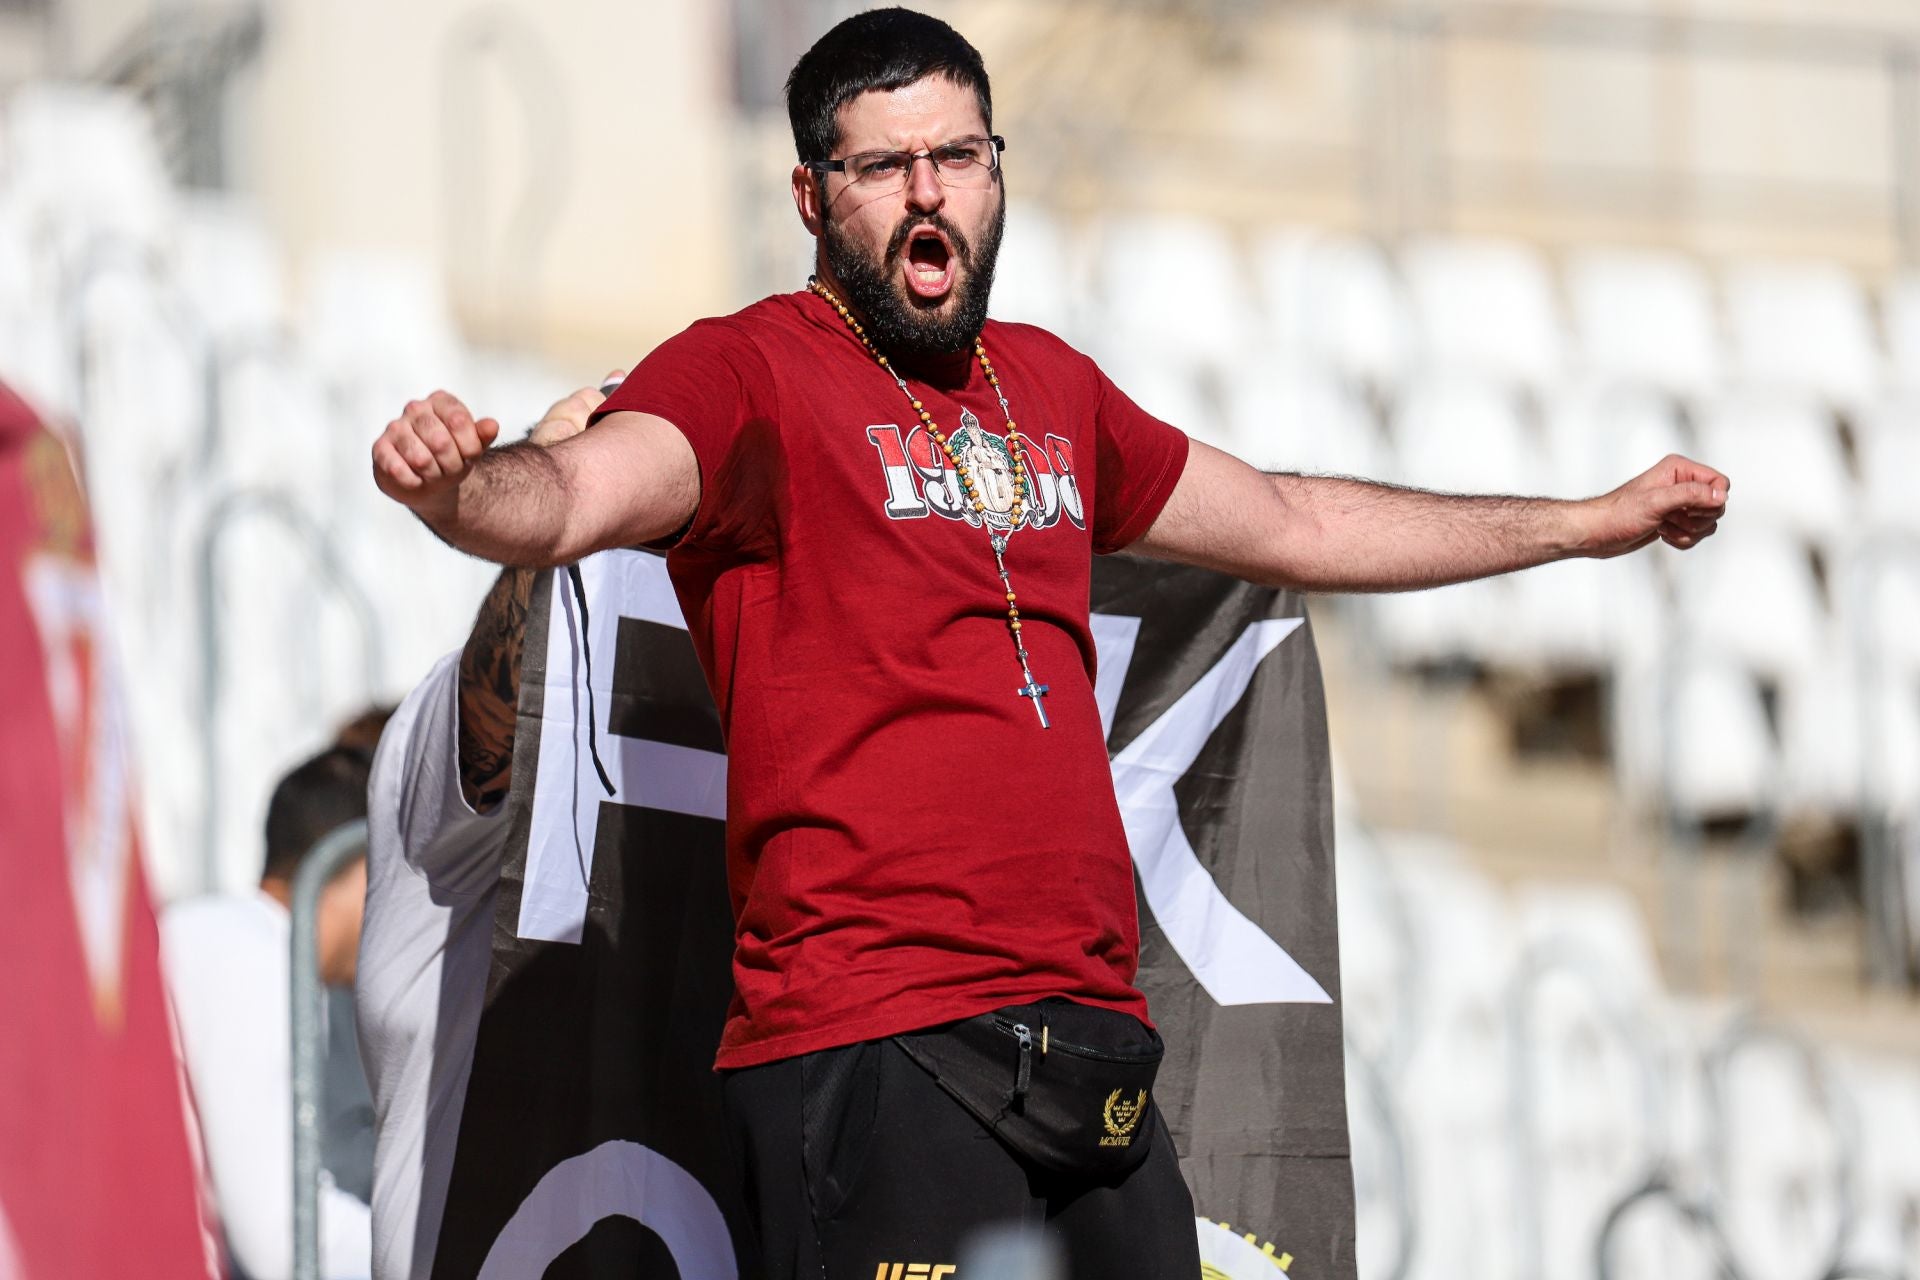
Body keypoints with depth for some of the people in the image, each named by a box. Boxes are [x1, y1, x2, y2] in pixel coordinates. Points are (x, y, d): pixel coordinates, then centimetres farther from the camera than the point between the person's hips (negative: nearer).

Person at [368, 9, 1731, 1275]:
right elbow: (574, 494, -21)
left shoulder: (1052, 390, 21)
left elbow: (1293, 524, 35)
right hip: (874, 1047, -7)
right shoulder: (750, 372, -1)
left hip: (1089, 1039, 7)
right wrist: (454, 481, -45)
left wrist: (1597, 521, 42)